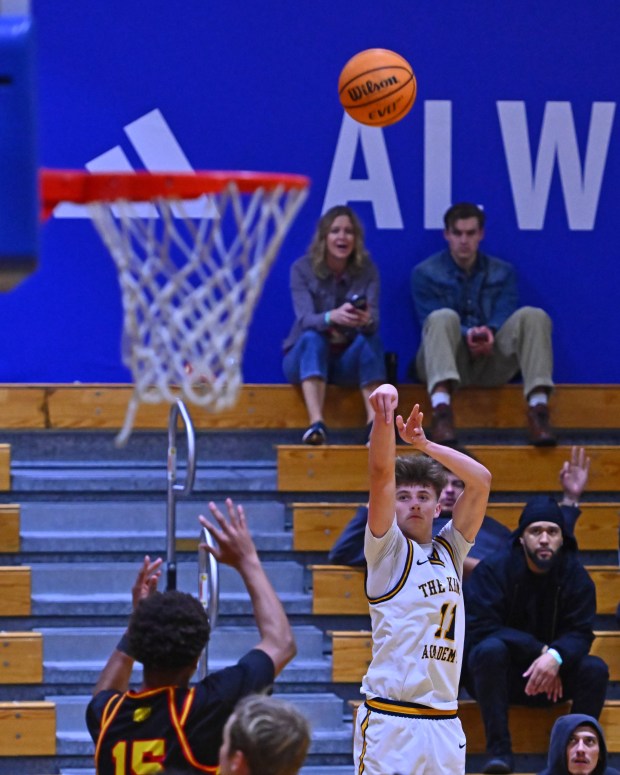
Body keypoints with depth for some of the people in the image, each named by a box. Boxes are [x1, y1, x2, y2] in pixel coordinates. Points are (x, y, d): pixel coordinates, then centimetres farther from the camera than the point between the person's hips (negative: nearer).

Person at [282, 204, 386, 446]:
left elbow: (374, 320, -19)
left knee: (370, 338, -29)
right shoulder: (302, 269, -9)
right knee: (312, 338, -34)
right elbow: (305, 319, -24)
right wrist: (331, 317, -48)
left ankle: (375, 423, -42)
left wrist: (366, 320, -46)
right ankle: (316, 424, -52)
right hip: (305, 358, -2)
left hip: (348, 361, 2)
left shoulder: (367, 270, -5)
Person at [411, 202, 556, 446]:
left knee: (533, 316, -21)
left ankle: (538, 407, -35)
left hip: (491, 363, 2)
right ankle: (441, 411, -56)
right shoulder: (425, 274, 8)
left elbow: (504, 317, 1)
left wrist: (489, 333, -23)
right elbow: (432, 323, -5)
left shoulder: (502, 273, 15)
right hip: (448, 361, -2)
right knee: (444, 318, -34)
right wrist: (467, 334, -24)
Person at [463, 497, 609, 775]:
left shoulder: (575, 574, -4)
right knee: (491, 649, -35)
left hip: (548, 677, 3)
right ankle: (499, 750, -34)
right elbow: (481, 628, -20)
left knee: (595, 669, -23)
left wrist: (555, 657, -34)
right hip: (497, 672, -3)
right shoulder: (493, 569, -13)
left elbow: (579, 633, -10)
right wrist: (539, 650, -26)